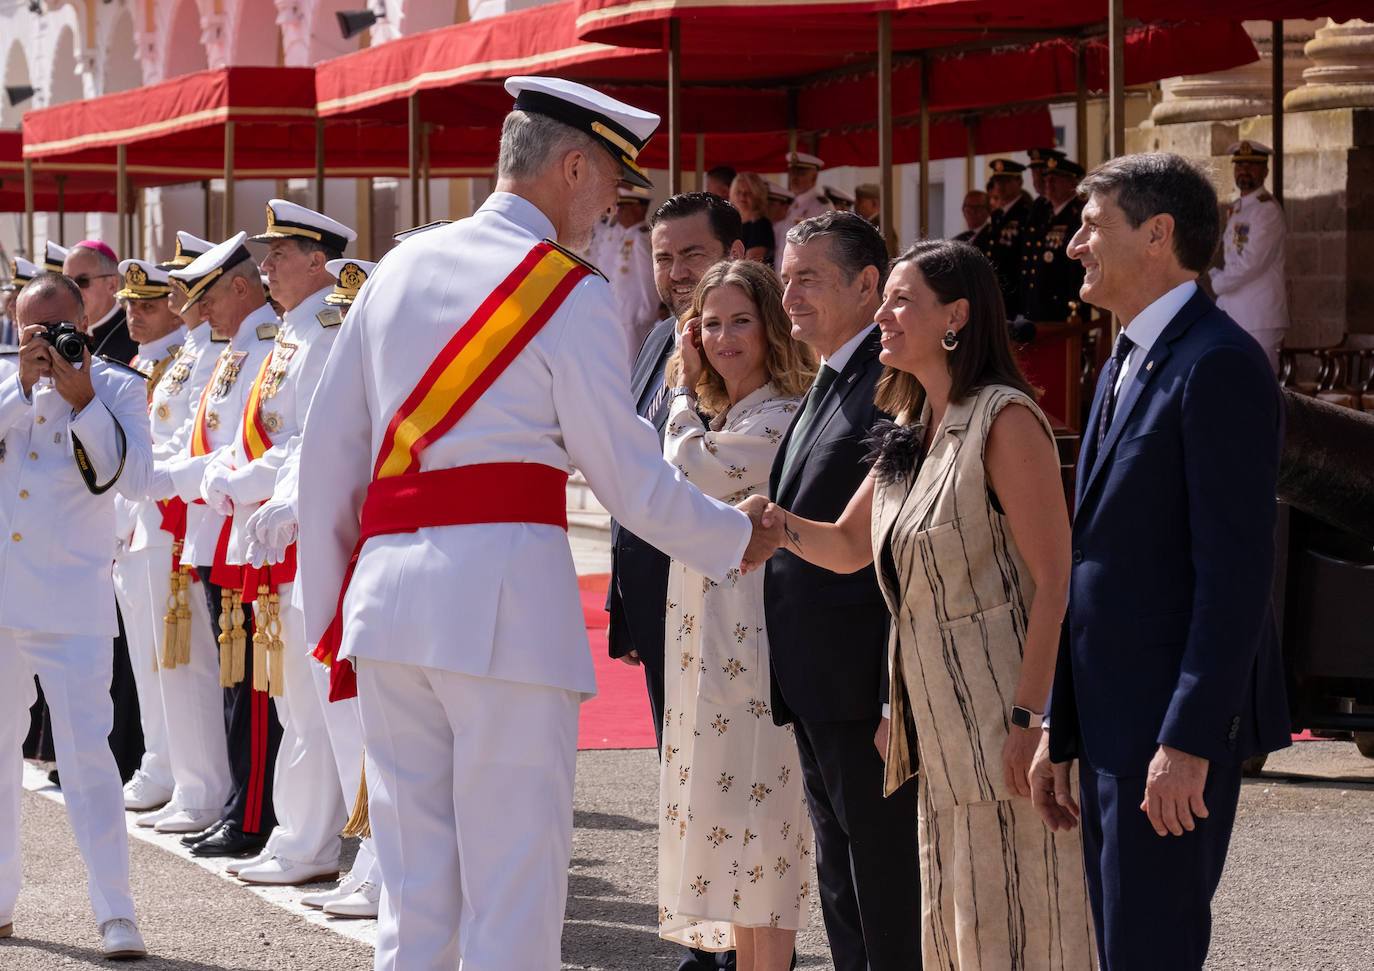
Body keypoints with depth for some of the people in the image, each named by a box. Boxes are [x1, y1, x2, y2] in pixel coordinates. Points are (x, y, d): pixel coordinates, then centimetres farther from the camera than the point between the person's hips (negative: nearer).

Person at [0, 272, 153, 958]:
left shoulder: (116, 388, 1)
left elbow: (133, 476, -12)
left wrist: (81, 399, -18)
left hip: (73, 602, -3)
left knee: (86, 747, -11)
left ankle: (115, 913, -9)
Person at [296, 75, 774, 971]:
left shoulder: (402, 268, 14)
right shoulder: (570, 293, -4)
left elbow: (329, 449, 15)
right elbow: (630, 476, -2)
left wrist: (331, 603, 21)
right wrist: (734, 537, 14)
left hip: (388, 592, 6)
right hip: (503, 591, -6)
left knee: (415, 890, 11)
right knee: (515, 886, -2)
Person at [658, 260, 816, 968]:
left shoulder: (781, 417, -14)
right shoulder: (721, 416, 17)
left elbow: (685, 476, -16)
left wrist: (683, 390, -5)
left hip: (751, 637, -10)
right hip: (706, 638, 10)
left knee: (755, 816, -7)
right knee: (728, 820, 11)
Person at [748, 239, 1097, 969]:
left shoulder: (1005, 420, -12)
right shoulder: (909, 434, 14)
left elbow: (1054, 580, -16)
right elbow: (849, 547, 21)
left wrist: (1027, 718, -22)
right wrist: (779, 524, -1)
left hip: (1002, 711, -9)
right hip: (940, 728, 9)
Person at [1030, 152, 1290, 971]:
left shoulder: (1219, 365, -13)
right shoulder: (1124, 367, 18)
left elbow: (1236, 566, -19)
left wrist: (1189, 741, -23)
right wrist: (1061, 732, 18)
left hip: (1178, 720, -10)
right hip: (1113, 721, 10)